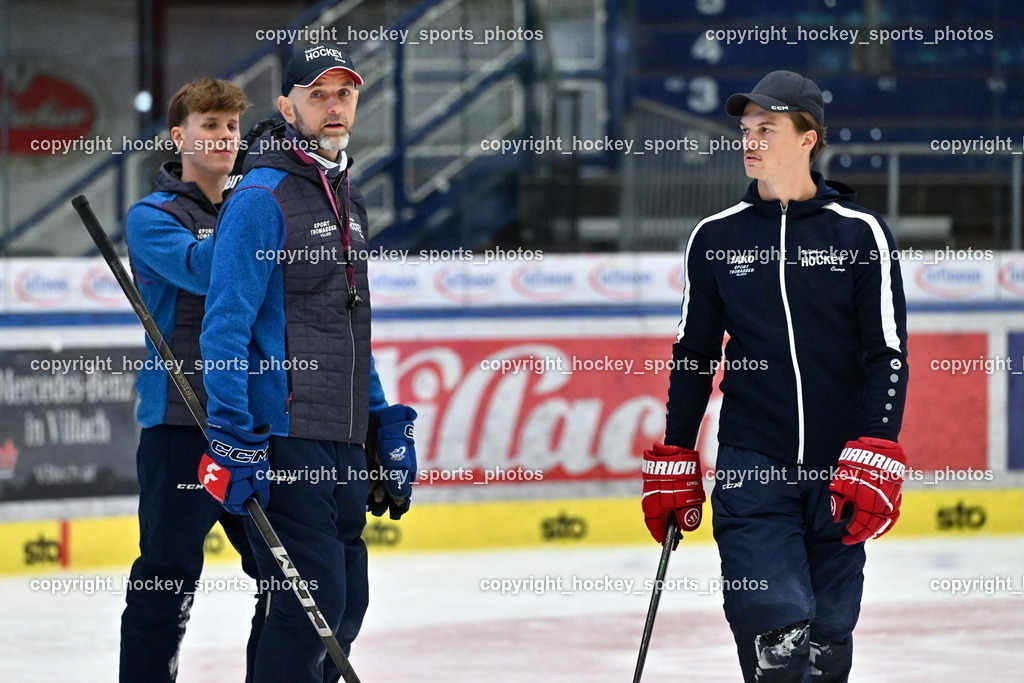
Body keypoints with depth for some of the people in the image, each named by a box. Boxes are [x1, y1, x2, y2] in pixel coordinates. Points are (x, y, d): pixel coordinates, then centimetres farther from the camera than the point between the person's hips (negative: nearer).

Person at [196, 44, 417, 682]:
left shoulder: (349, 200, 17)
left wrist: (389, 427, 20)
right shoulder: (262, 198, -10)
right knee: (314, 602, -12)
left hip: (344, 442, 9)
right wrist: (232, 438, -21)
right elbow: (226, 327, -14)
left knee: (346, 605, 10)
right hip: (284, 440, -9)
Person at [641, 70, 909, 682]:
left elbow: (888, 354, -1)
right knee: (777, 625, -16)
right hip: (751, 466, 0)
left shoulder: (860, 233, 1)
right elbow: (693, 357, 14)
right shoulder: (716, 237, 7)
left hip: (838, 470, 0)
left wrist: (875, 461, -12)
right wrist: (674, 464, 12)